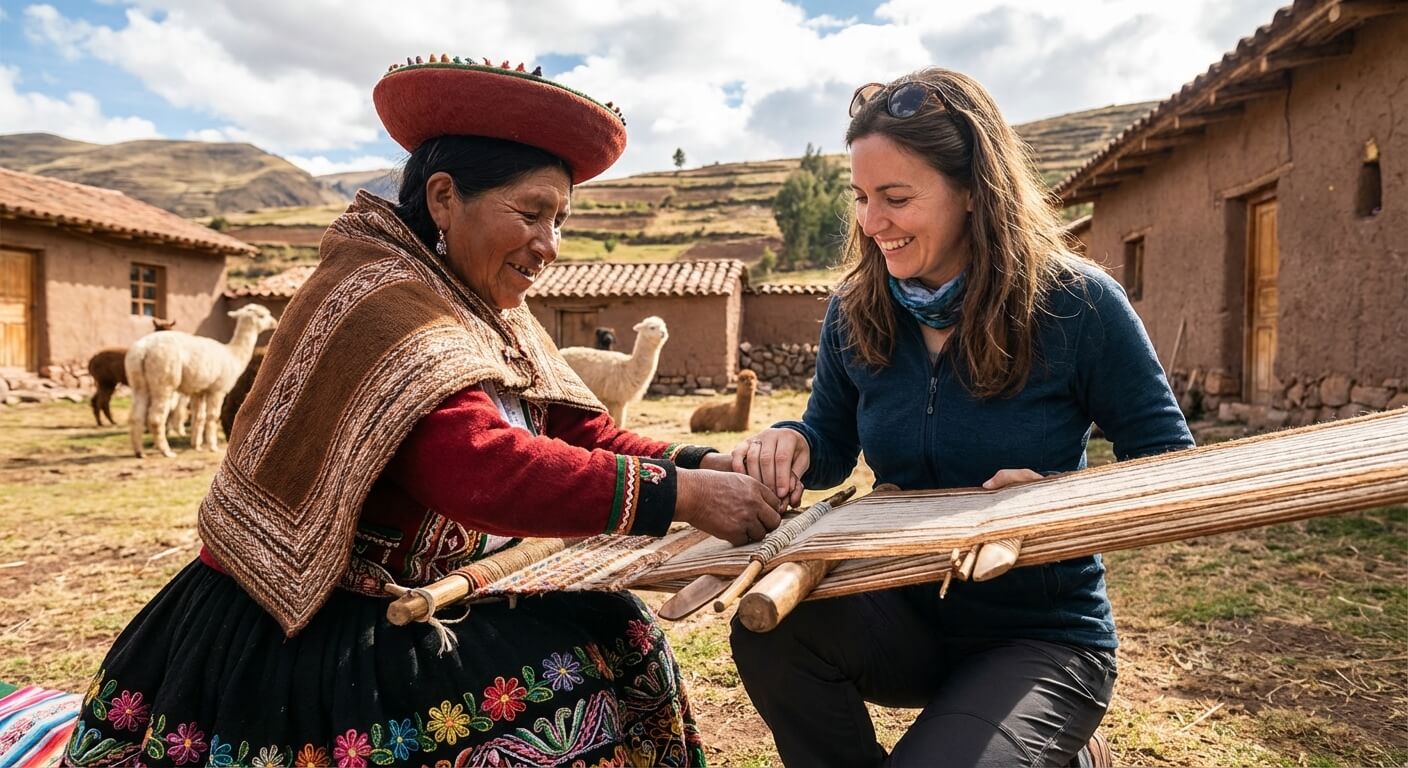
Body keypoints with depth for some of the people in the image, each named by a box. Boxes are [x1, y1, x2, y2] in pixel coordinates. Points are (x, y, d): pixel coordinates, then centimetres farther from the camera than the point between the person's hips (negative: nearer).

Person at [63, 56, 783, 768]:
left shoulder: (492, 315, 6)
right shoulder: (380, 306, -22)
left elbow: (581, 434, 1)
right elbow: (486, 470, -34)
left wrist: (702, 463, -14)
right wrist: (683, 495, -32)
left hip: (416, 606, 8)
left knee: (614, 634, 1)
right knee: (564, 690, -16)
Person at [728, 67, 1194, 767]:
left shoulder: (1075, 304, -16)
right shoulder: (857, 310, -5)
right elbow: (831, 443, 8)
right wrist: (791, 444, -17)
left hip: (1044, 638, -2)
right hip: (906, 613, 3)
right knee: (769, 631, -26)